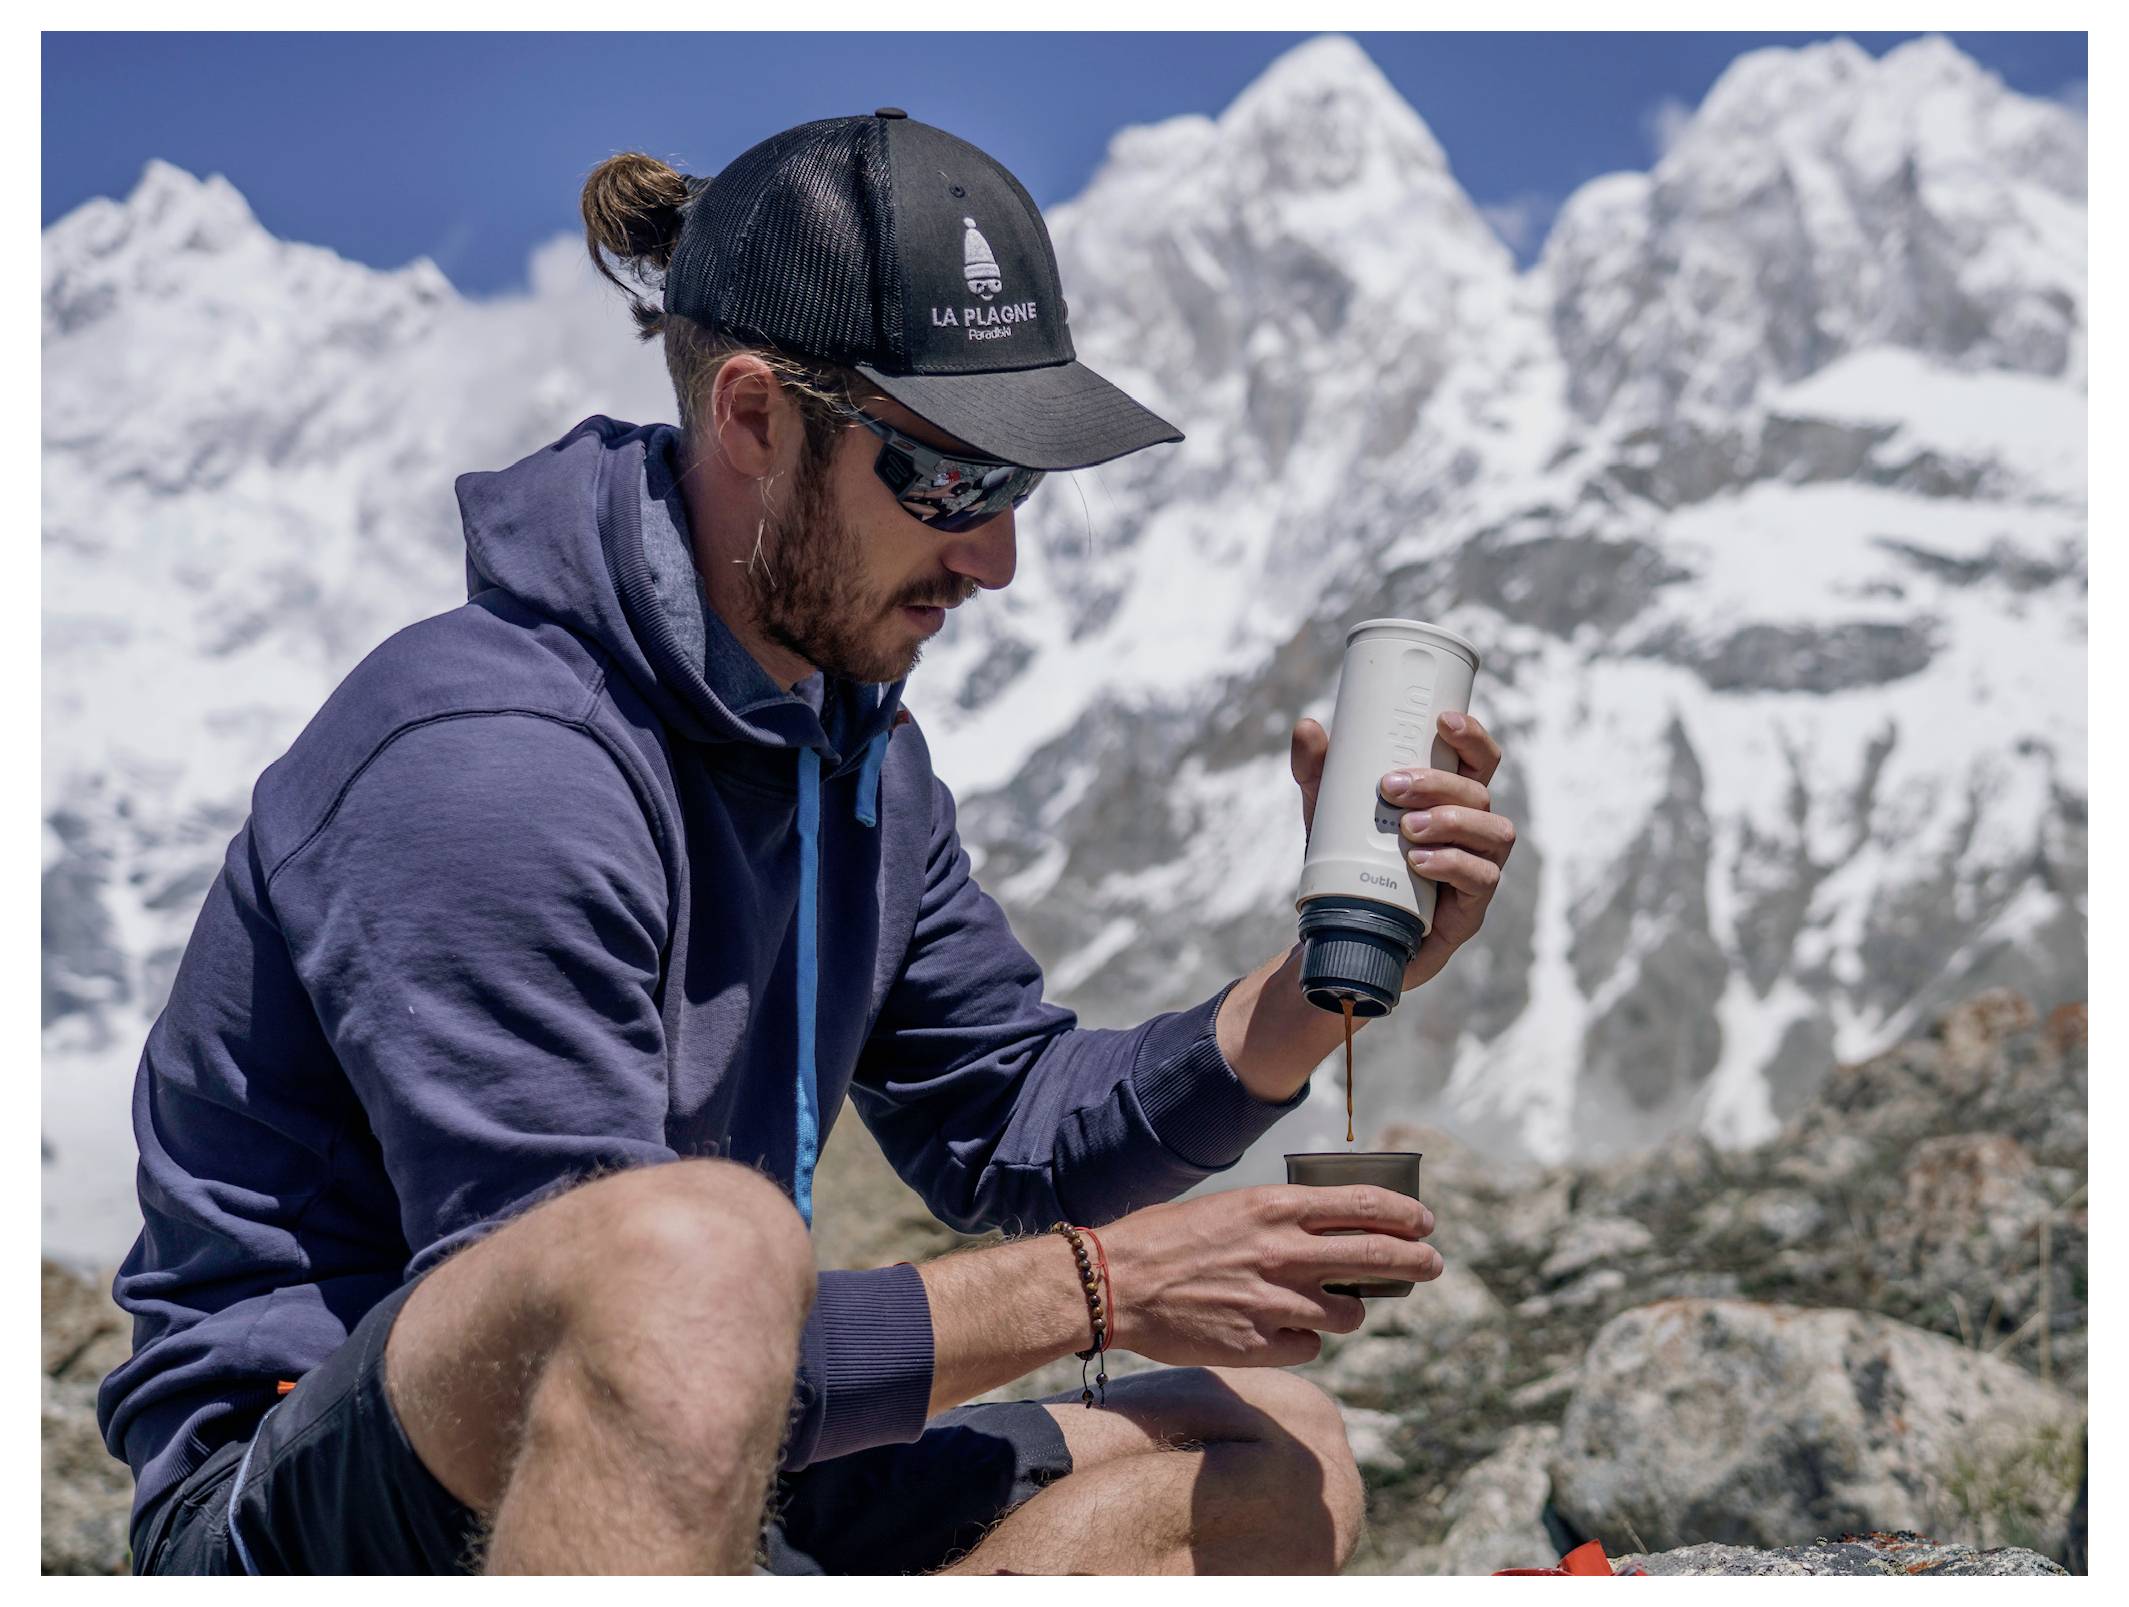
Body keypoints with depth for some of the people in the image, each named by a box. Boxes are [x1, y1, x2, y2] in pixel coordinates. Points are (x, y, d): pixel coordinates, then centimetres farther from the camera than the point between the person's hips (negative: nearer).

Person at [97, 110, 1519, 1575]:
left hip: (707, 1505, 10)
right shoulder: (488, 764, -22)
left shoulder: (857, 748, 10)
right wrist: (1088, 1285, -19)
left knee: (1280, 1467, 6)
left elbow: (1016, 1133, 15)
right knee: (702, 1242, -40)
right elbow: (598, 1305, -27)